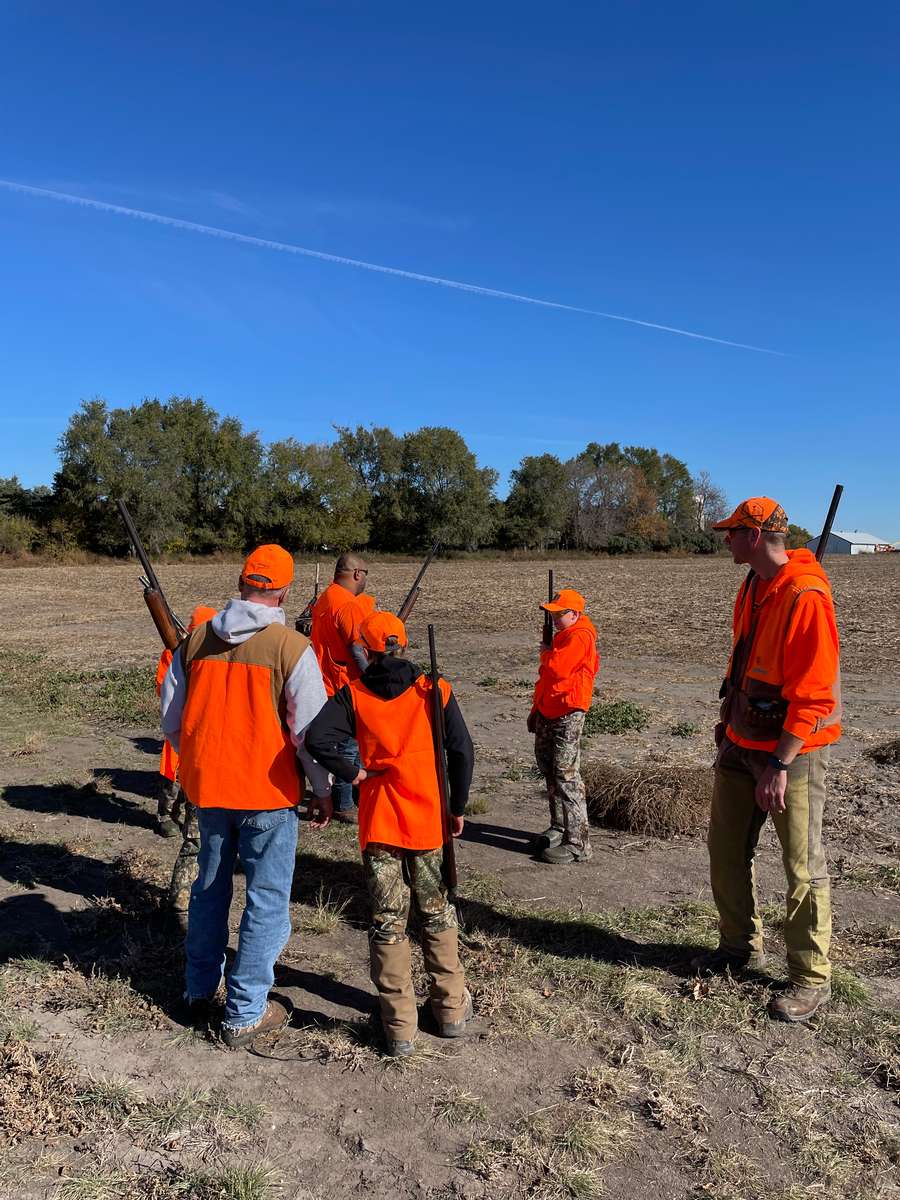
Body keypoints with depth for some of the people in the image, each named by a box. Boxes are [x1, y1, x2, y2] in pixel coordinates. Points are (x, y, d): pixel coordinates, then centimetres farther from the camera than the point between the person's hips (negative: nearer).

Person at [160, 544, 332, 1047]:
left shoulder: (196, 639, -1)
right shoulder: (291, 647, -16)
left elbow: (171, 719, 7)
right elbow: (311, 732, -13)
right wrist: (324, 792, 1)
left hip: (207, 786, 5)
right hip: (268, 794, -5)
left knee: (210, 888, 23)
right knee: (267, 900, 10)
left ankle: (200, 992, 38)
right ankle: (245, 1014, 18)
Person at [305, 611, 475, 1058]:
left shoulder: (353, 694, -4)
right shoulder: (435, 690, -3)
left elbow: (317, 737, -18)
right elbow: (462, 752, -4)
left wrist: (352, 773, -5)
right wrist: (457, 808, 6)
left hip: (378, 824, -1)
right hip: (428, 820, 1)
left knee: (387, 921, 10)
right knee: (437, 914, 18)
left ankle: (399, 1026, 16)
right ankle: (451, 1010, 28)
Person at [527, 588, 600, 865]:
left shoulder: (580, 637, -14)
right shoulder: (562, 637, 18)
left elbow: (557, 668, -25)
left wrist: (546, 654, -4)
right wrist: (536, 709, 22)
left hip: (567, 715, -10)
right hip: (548, 713, 10)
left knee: (566, 776, -10)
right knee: (549, 771, 16)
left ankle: (577, 844, -6)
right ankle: (558, 828, 28)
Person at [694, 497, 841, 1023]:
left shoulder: (805, 596, -21)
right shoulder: (754, 587, 8)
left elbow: (813, 696, -23)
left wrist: (779, 766, -23)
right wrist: (730, 720, 18)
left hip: (793, 749, -9)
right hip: (744, 742, 9)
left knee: (803, 866, 3)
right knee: (726, 846, 15)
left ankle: (811, 980, 19)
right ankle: (741, 946, 33)